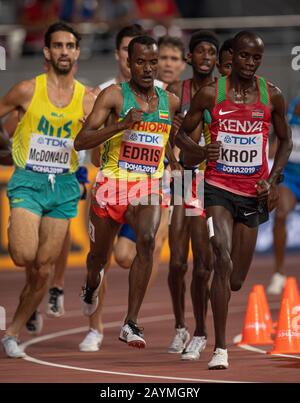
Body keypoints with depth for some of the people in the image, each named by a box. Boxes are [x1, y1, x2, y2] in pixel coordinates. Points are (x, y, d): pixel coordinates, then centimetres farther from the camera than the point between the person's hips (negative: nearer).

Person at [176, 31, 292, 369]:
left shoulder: (272, 96, 2)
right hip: (219, 188, -3)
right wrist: (199, 152, -17)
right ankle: (220, 349, -21)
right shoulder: (210, 94, -4)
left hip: (253, 193, 3)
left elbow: (285, 140, 14)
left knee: (236, 280, 9)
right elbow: (182, 134, 4)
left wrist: (273, 179, 0)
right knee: (223, 260, -23)